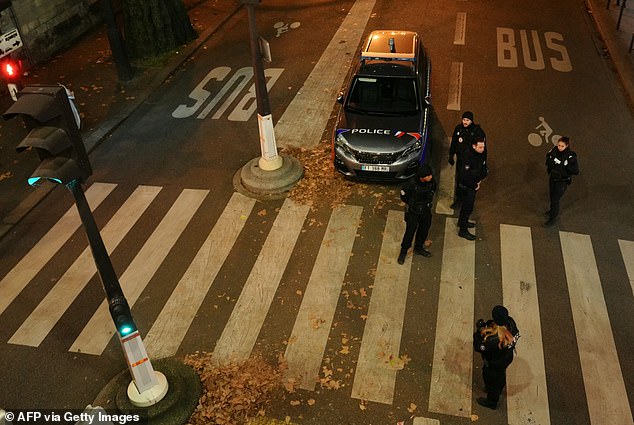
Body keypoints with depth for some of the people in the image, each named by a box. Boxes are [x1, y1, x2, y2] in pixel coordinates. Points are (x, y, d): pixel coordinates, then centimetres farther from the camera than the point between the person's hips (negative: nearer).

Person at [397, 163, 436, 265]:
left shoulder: (432, 182, -15)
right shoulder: (411, 184, -28)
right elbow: (403, 197, -10)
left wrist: (428, 203, 6)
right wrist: (412, 204, 0)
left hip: (426, 211, 5)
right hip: (413, 212, -5)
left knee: (424, 230, 19)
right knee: (410, 232, 2)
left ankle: (418, 248, 43)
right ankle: (404, 251, 23)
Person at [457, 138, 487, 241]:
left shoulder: (482, 155, -5)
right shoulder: (469, 158, -30)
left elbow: (484, 169, 11)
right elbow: (464, 176, -29)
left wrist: (479, 180, -2)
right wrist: (474, 185, -18)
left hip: (474, 184, 8)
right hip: (467, 186, -8)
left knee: (466, 204, 26)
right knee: (468, 207, 1)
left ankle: (462, 221, 46)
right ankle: (463, 230, 13)